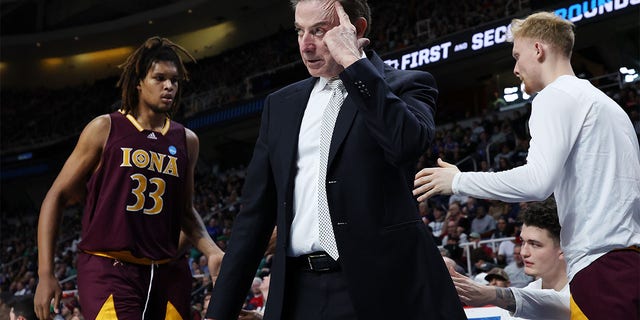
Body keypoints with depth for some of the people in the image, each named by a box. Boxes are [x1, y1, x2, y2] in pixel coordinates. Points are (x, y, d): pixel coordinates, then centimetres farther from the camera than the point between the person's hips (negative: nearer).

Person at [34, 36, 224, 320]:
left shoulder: (186, 141, 11)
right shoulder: (105, 129, 0)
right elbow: (57, 197, 3)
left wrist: (212, 252, 5)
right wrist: (45, 274, -4)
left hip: (166, 274, 5)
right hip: (108, 271, -4)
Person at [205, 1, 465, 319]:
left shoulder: (404, 86, 2)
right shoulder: (281, 104, 15)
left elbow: (407, 143, -21)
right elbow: (256, 212, 13)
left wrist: (352, 60, -14)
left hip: (380, 289, -4)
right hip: (300, 293, 4)